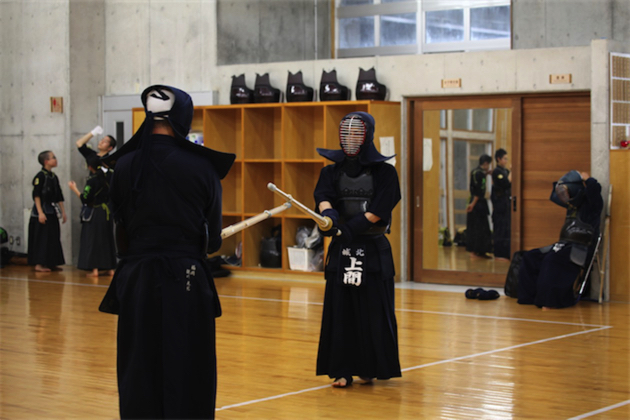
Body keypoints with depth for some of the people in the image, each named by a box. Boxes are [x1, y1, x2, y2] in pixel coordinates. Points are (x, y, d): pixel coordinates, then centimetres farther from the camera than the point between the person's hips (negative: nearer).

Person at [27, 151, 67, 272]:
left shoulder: (54, 177, 12)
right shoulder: (40, 176, -10)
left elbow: (59, 197, 18)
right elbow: (36, 195, -14)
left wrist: (63, 212, 15)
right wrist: (40, 212, -19)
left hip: (52, 212, 8)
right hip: (42, 211, -8)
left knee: (53, 238, 8)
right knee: (42, 238, -7)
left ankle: (51, 263, 15)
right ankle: (39, 264, -4)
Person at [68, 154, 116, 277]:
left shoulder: (92, 180, -18)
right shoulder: (108, 175, -1)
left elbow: (85, 199, -17)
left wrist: (74, 189, -5)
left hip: (95, 213, -6)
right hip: (108, 211, 6)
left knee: (93, 240, 1)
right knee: (108, 238, 14)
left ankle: (94, 269, -4)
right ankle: (111, 268, 17)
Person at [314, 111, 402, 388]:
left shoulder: (384, 172, 1)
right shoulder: (332, 171, 10)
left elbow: (379, 210, -10)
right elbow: (323, 195, -9)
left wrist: (350, 228, -22)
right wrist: (328, 212, -32)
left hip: (374, 251, -2)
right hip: (341, 251, 3)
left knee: (373, 311, 0)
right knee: (340, 311, 0)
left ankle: (370, 368, 12)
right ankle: (342, 370, 4)